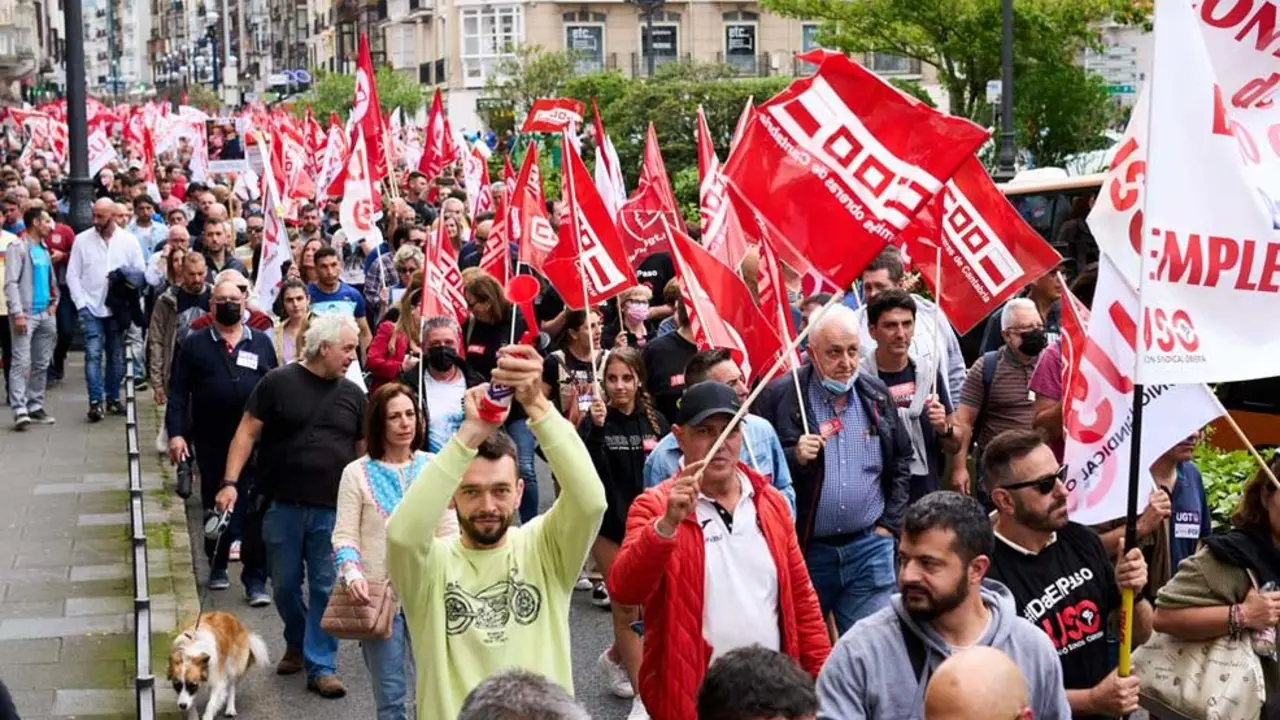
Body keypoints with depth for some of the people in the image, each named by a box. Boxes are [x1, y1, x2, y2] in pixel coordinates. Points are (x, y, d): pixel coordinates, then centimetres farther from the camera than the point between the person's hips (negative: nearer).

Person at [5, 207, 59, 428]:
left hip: (45, 314, 8)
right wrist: (17, 313, -18)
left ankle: (35, 406, 17)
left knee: (41, 363, 10)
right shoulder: (18, 248, -6)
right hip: (25, 314, -8)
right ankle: (20, 410, -15)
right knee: (21, 362, -11)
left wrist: (53, 302, 10)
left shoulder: (43, 248, 16)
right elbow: (11, 282, -12)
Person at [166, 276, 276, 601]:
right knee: (215, 507, 13)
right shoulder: (195, 345, 4)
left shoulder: (261, 343, 7)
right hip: (211, 443, 0)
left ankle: (255, 580, 0)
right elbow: (178, 393, 0)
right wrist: (176, 433, -9)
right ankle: (217, 567, 30)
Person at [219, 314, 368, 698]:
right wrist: (230, 482, -13)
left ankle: (321, 665, 10)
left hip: (332, 510, 2)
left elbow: (364, 450, 12)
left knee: (326, 588, 2)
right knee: (285, 585, 10)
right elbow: (247, 433, -4)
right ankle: (296, 644, 34)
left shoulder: (353, 394, 6)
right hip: (283, 506, -1)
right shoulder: (278, 383, -4)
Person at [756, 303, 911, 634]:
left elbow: (901, 462, 15)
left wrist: (889, 524, 8)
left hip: (870, 547, 2)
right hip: (804, 547, -2)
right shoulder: (780, 396, -6)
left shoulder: (877, 395, 7)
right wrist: (794, 458, -20)